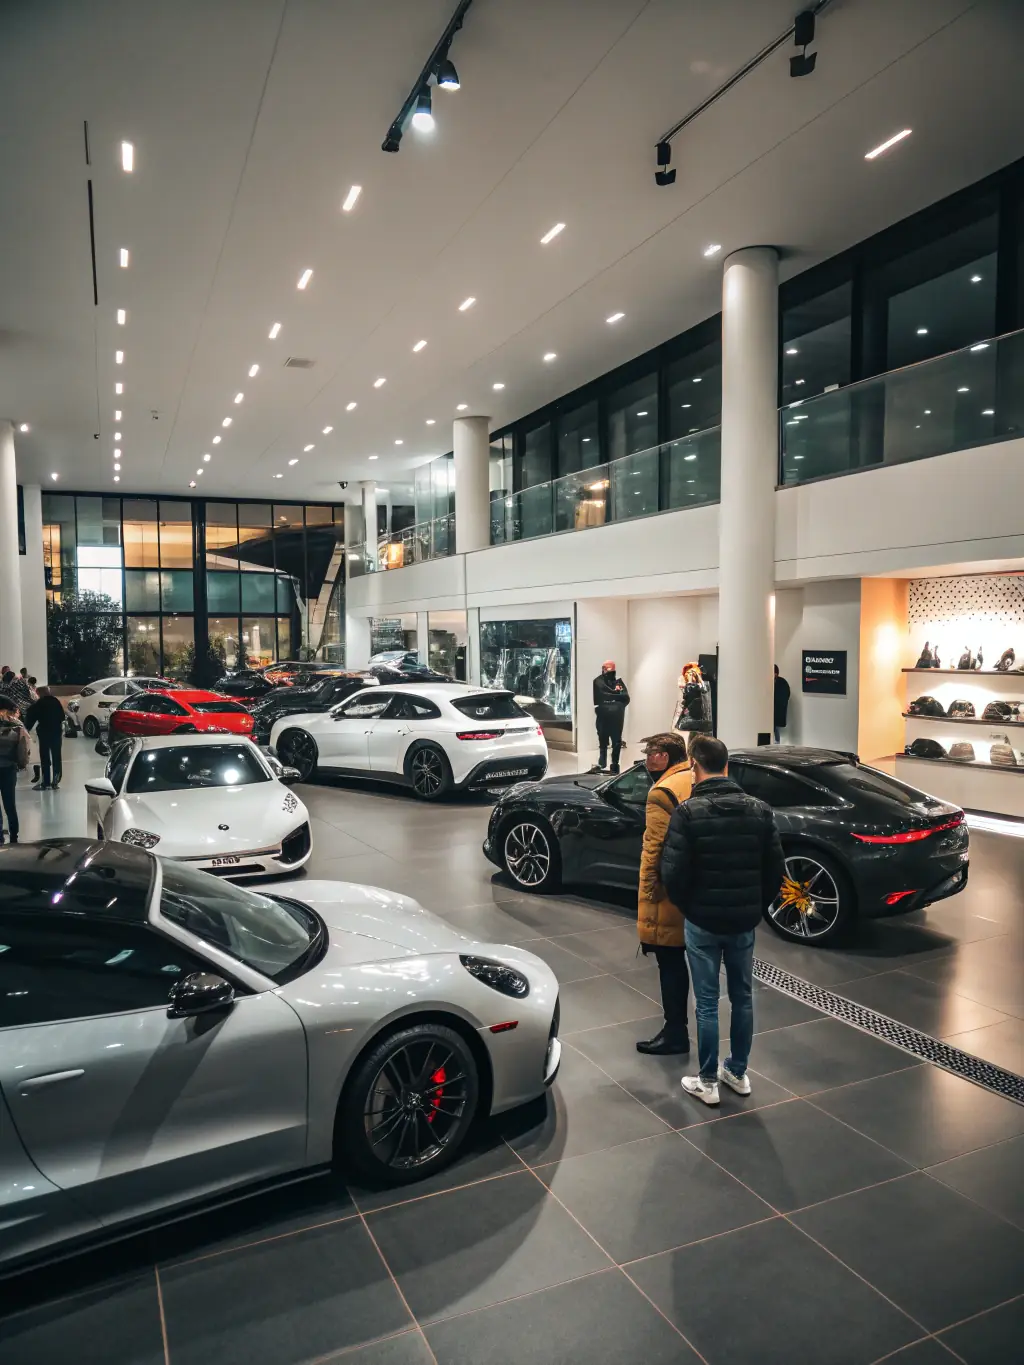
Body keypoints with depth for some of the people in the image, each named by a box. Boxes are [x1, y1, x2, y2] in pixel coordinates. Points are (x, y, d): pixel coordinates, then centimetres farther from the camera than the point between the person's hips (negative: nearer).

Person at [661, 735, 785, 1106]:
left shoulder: (688, 811, -16)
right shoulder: (759, 809, -2)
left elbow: (674, 872, -17)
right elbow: (776, 869, 1)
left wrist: (686, 906, 2)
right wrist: (757, 905, 14)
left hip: (703, 922, -4)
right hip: (744, 921, 4)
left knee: (707, 1002, 7)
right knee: (742, 997, 18)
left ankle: (707, 1082, 17)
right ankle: (738, 1072, 31)